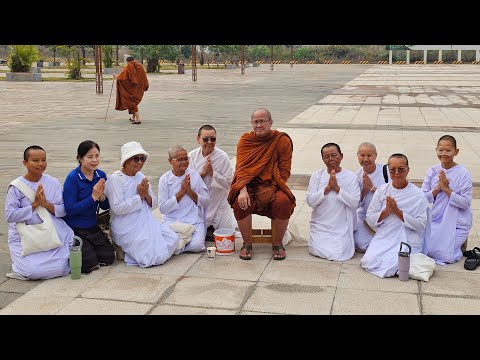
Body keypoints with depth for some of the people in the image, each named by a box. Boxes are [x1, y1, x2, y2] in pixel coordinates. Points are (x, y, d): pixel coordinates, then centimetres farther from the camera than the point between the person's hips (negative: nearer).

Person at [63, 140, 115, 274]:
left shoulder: (101, 176, 0)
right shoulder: (72, 178, -17)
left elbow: (105, 206, 5)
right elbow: (70, 209, -22)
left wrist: (101, 196, -17)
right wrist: (93, 197, -24)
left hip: (92, 227, 6)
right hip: (74, 228, -6)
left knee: (108, 257, -4)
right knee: (90, 264, -13)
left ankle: (88, 248, 21)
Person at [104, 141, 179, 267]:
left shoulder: (141, 177, 11)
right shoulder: (115, 179, -12)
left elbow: (153, 203, 12)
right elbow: (117, 208, -20)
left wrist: (146, 195, -11)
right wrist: (139, 196, -15)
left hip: (145, 222, 8)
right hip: (127, 228, -8)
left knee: (173, 239, -4)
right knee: (154, 257, -17)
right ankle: (123, 250, 6)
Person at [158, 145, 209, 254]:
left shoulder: (194, 175, 6)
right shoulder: (164, 179, 1)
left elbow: (206, 202, 6)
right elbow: (162, 208, -6)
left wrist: (190, 192, -9)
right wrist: (181, 192, -11)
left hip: (194, 221, 1)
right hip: (172, 221, -1)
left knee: (196, 245, -25)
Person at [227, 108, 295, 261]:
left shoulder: (282, 140, -2)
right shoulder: (245, 140, 3)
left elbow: (285, 170, -2)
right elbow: (241, 168, -4)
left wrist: (272, 190, -15)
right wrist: (243, 190, -21)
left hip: (273, 186, -1)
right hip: (250, 185, 1)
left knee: (283, 202, -31)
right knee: (240, 203, -30)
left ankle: (277, 243, -7)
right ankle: (247, 243, -7)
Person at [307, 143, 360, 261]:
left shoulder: (351, 176, -2)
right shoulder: (317, 175, 2)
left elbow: (355, 203, -10)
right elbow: (310, 201, -7)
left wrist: (337, 188, -16)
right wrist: (328, 188, -16)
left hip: (342, 226, -1)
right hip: (321, 224, 1)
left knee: (340, 254, -14)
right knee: (318, 251, -14)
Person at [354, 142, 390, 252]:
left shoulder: (386, 170, -10)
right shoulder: (357, 175, 0)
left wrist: (372, 187, -19)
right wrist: (364, 190, -16)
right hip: (364, 217, 2)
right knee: (362, 245, -17)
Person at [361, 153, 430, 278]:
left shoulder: (418, 194, -3)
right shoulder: (382, 190, 6)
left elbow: (421, 225, -9)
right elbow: (370, 219, 5)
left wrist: (397, 211, -15)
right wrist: (386, 211, -13)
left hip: (406, 240, -3)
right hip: (383, 238, 3)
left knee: (390, 267, -26)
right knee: (368, 262, -21)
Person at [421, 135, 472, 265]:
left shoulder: (463, 174, -12)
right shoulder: (432, 171, 0)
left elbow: (465, 203, -15)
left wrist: (446, 189, -22)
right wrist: (437, 189, -16)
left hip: (456, 223, -4)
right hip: (436, 220, 4)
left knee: (442, 256, -16)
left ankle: (457, 247, 16)